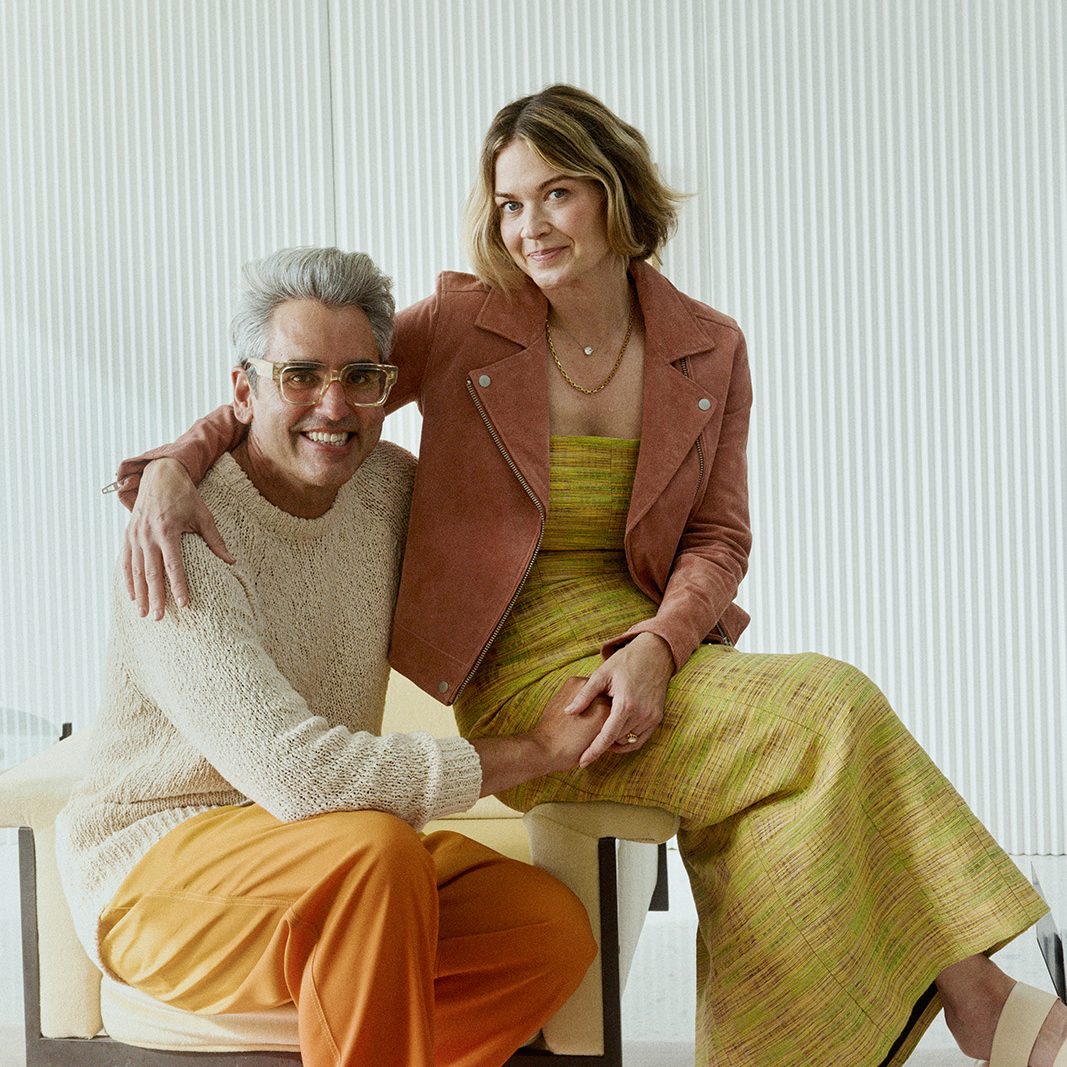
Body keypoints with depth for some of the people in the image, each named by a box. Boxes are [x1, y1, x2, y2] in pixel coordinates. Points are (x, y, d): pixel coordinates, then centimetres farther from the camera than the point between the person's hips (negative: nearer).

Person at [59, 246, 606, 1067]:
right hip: (155, 868, -7)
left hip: (329, 860, 7)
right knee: (377, 849, -36)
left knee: (556, 930, -15)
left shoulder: (387, 484, 1)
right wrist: (539, 749, -23)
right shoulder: (185, 537, -22)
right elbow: (296, 772, -31)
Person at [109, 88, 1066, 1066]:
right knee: (830, 711, -23)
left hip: (648, 650, 4)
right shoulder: (463, 323, -3)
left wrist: (654, 648, -14)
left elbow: (718, 541, 5)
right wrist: (172, 467, -22)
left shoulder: (708, 351, 5)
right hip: (518, 677, -4)